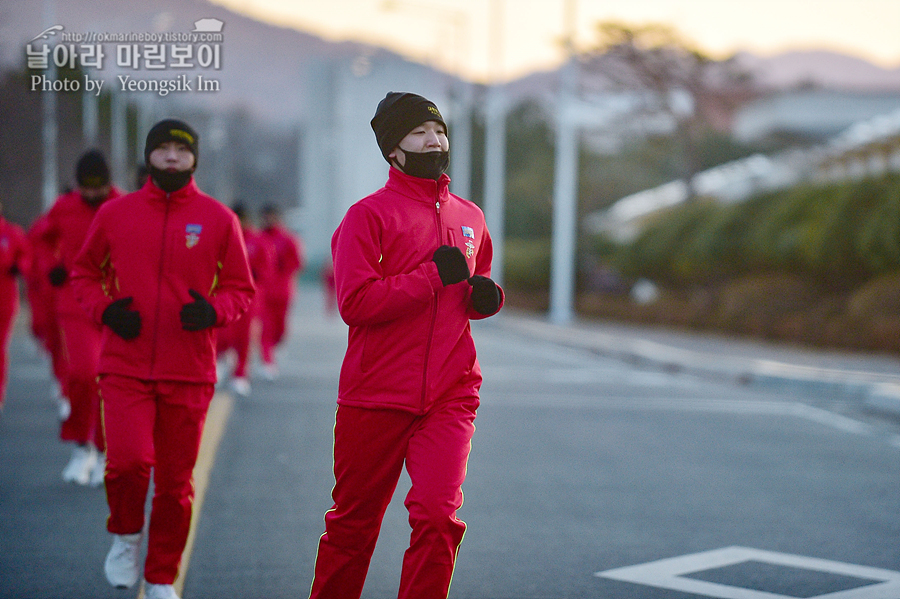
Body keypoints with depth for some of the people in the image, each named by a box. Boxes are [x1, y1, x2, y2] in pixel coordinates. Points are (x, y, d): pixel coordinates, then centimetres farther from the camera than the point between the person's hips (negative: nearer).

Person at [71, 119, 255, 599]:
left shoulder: (219, 219, 3)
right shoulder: (115, 213, 5)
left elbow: (241, 289, 8)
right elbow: (84, 272, 16)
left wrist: (213, 311, -14)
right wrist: (104, 309, -4)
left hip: (189, 372, 1)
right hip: (125, 366, -1)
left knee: (175, 482, 5)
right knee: (128, 460, -19)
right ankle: (126, 535, 12)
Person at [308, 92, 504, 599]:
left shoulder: (470, 218, 14)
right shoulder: (369, 214, -4)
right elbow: (355, 302, -15)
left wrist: (487, 296, 5)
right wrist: (434, 275, -16)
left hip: (450, 398, 3)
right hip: (375, 398, -3)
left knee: (438, 514, -13)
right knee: (353, 522, 8)